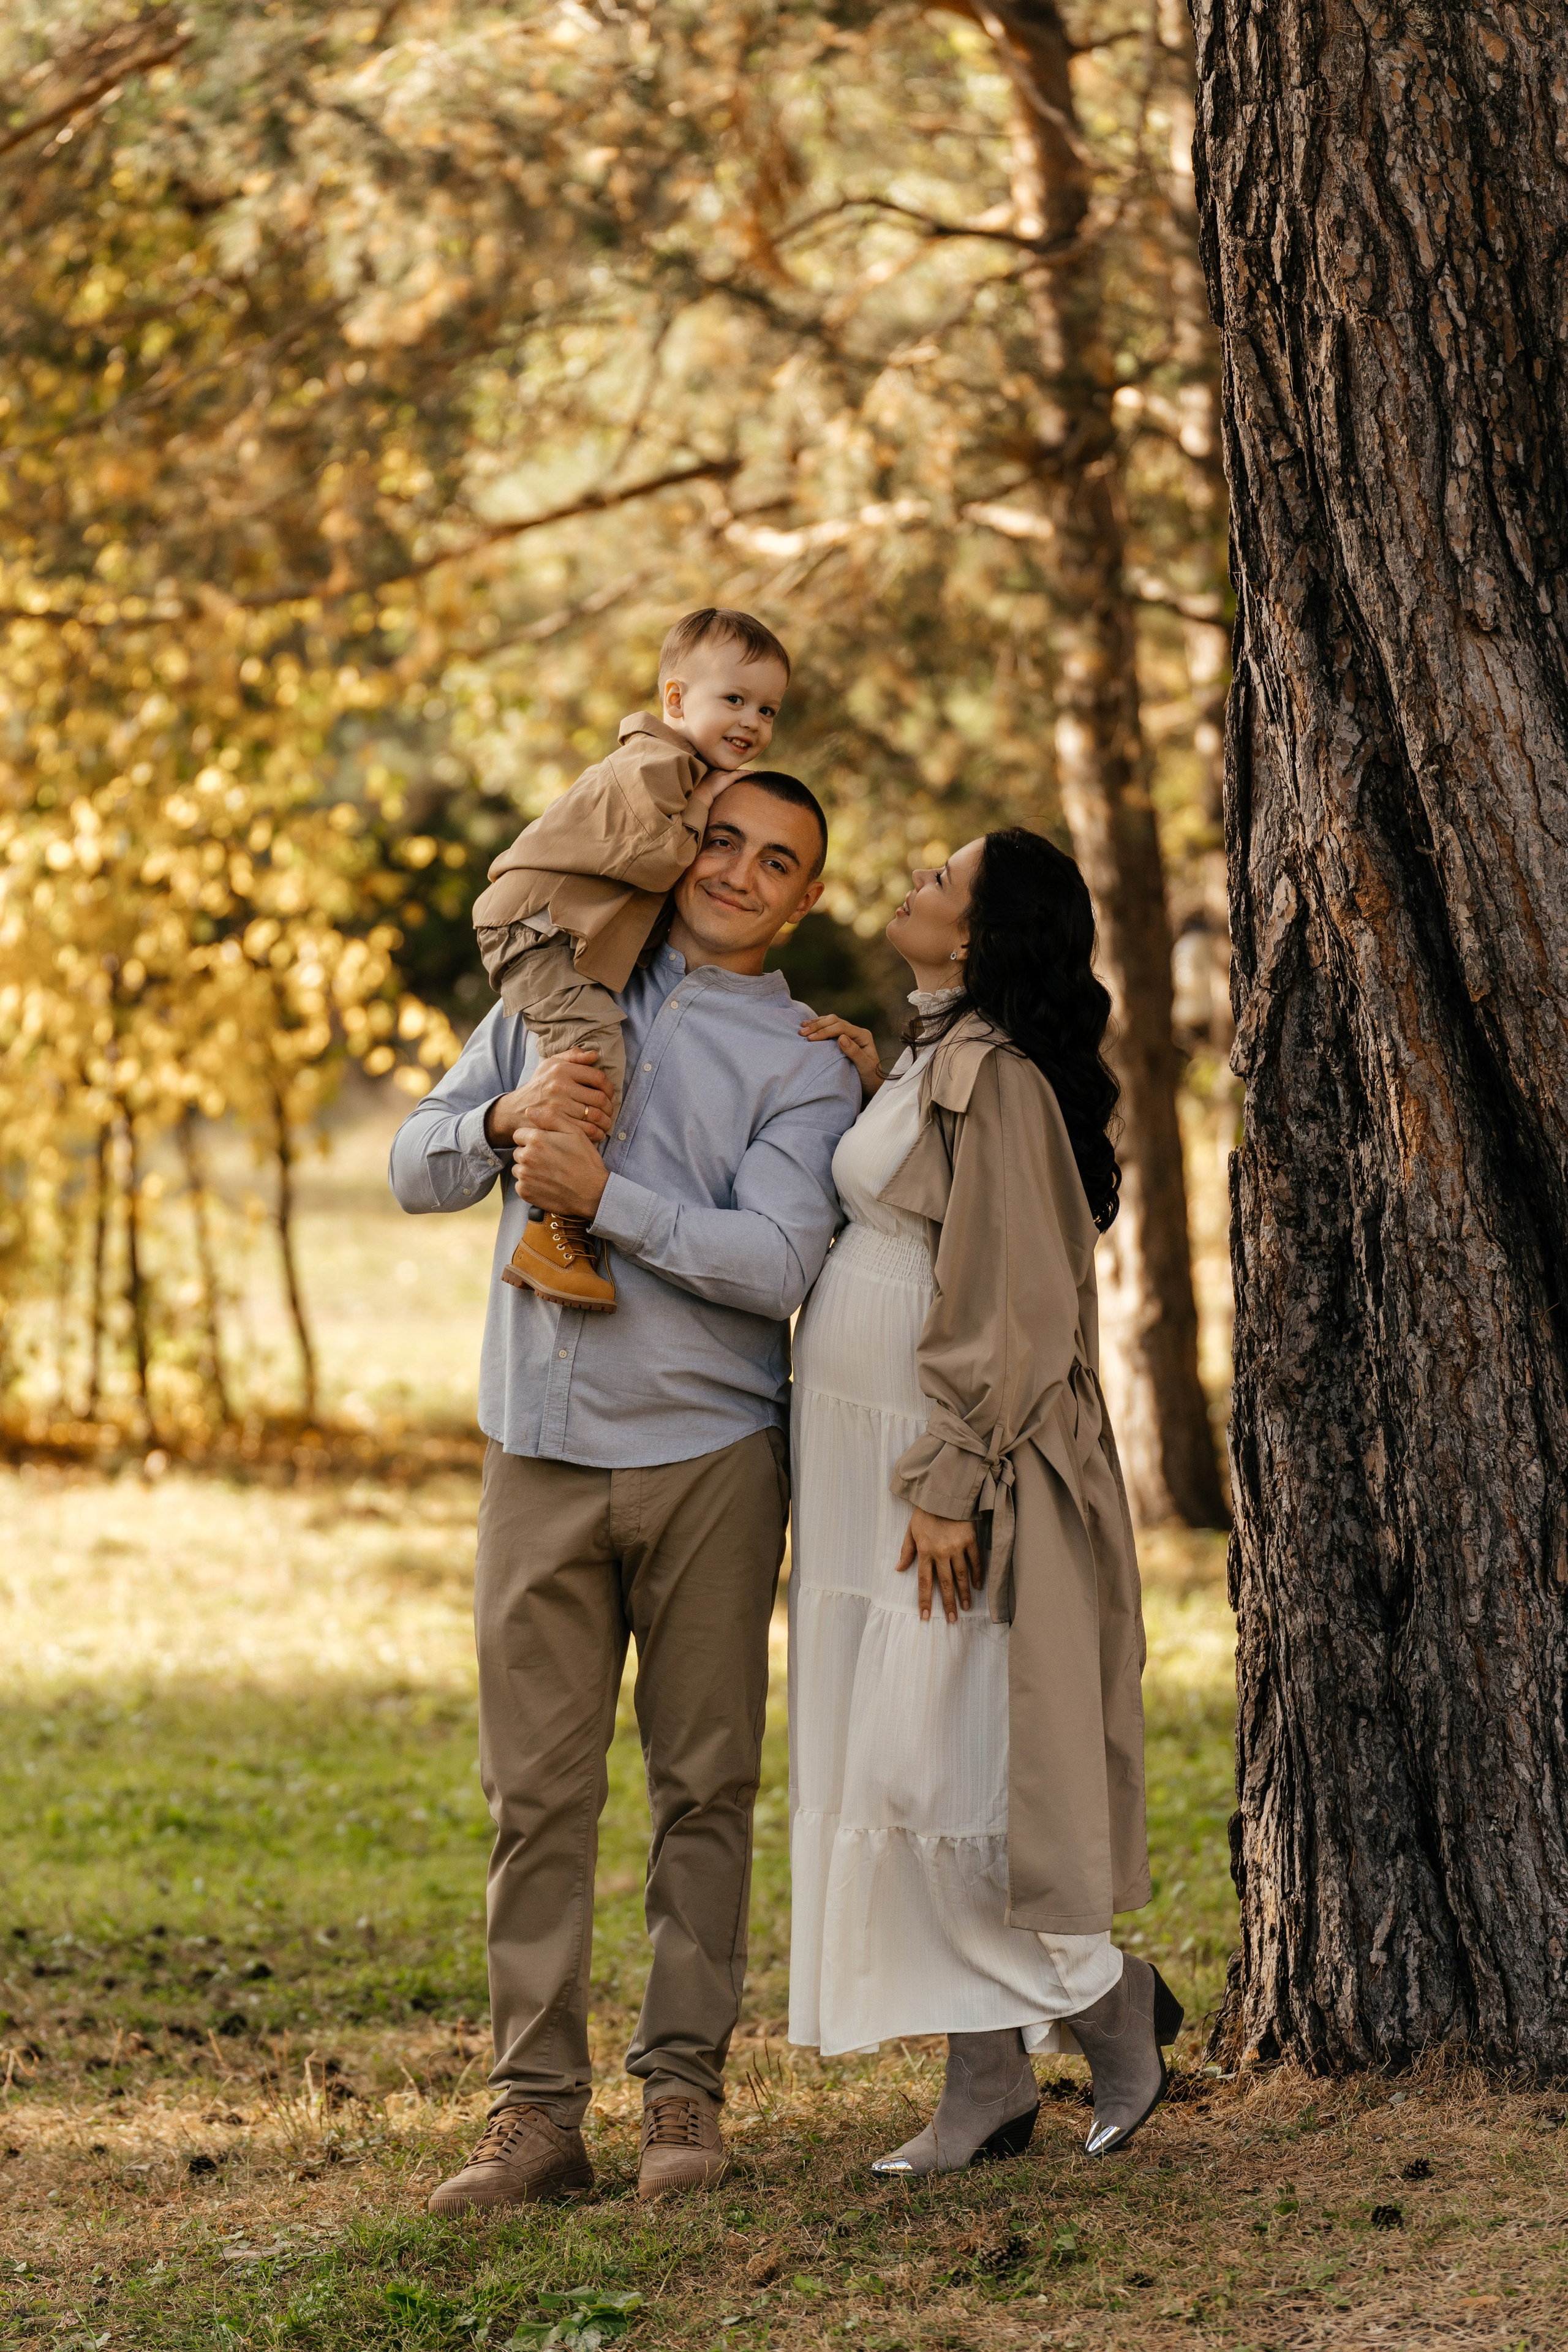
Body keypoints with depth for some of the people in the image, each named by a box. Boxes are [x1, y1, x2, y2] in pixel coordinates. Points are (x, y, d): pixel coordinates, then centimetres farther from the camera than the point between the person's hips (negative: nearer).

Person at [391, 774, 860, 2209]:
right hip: (540, 1450, 2)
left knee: (704, 1785, 1)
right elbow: (417, 1170, 12)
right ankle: (537, 2111, 1)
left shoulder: (804, 1062, 4)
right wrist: (506, 1119, -9)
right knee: (537, 1793, -1)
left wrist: (604, 1194, -18)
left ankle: (685, 2088, 9)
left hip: (708, 1456, -2)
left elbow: (778, 1262, -11)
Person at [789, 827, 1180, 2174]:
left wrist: (949, 1483, -22)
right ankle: (987, 2087, 10)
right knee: (894, 1771, 7)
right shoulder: (934, 1065, 15)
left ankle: (1111, 1999, 7)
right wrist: (870, 1094, 11)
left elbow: (1007, 1296, -19)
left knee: (931, 1766, -9)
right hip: (873, 1462, 10)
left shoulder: (992, 1075, -14)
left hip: (939, 1467, -10)